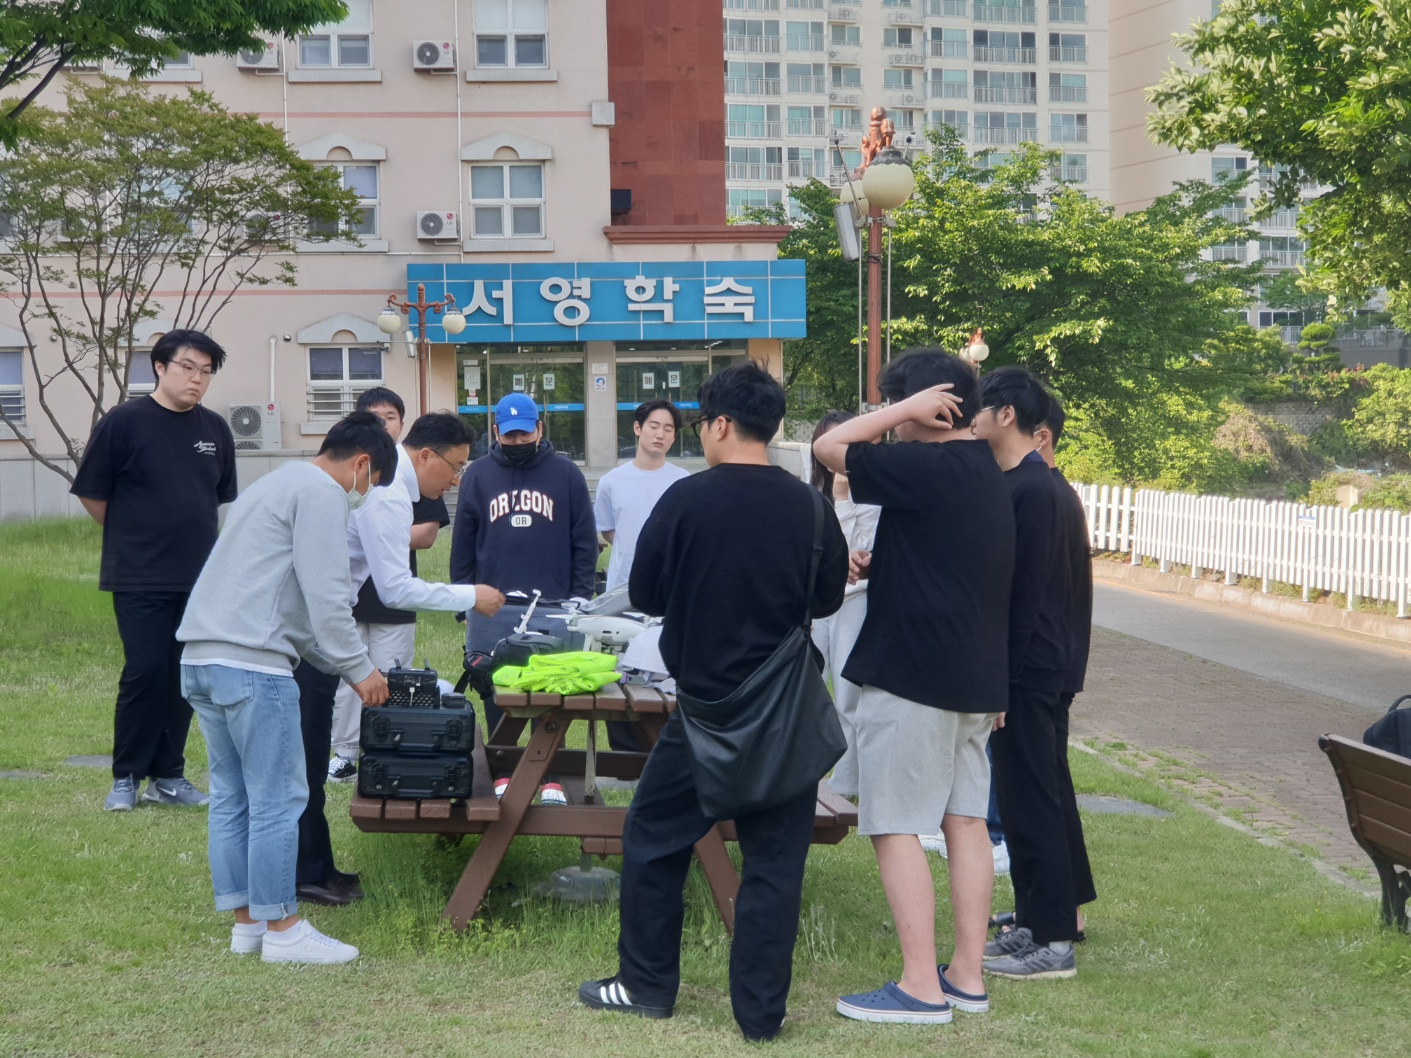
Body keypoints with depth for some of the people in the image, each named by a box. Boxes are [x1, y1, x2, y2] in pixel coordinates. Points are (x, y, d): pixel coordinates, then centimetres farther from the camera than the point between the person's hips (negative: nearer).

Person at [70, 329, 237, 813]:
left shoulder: (215, 430, 6)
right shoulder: (123, 422, -8)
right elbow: (92, 494, -1)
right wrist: (132, 536, 8)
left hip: (199, 578, 5)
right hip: (140, 579, -4)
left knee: (183, 678, 7)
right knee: (145, 673, -8)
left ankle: (169, 776, 17)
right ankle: (126, 777, 6)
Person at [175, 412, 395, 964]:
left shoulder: (279, 484, 26)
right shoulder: (323, 494, -5)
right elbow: (326, 600, -12)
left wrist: (342, 665, 27)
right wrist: (359, 669, 0)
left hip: (200, 659, 10)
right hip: (251, 665, -10)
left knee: (231, 797, 13)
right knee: (277, 799, -3)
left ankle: (246, 921, 20)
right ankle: (282, 929, 2)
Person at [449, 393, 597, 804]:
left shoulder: (566, 474, 5)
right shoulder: (478, 475, 8)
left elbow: (585, 543, 6)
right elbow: (462, 546, 10)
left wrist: (579, 600, 1)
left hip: (552, 608, -1)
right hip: (492, 610, 1)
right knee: (497, 697, 5)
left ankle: (550, 777, 7)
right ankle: (503, 773, 14)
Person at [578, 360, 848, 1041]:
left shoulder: (687, 499, -11)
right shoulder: (809, 507, -5)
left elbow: (643, 594, -2)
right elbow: (827, 599, 8)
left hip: (707, 703, -2)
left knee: (654, 838, 14)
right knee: (774, 858, 7)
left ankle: (647, 985, 21)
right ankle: (761, 1011, 9)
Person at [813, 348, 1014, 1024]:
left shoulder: (926, 468, -17)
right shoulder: (987, 475, 14)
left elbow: (830, 448, -13)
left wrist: (907, 408, -9)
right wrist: (881, 565, 13)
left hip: (911, 676, -9)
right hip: (974, 679, 9)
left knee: (896, 827, -4)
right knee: (965, 822, 10)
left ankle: (920, 987, -4)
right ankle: (967, 976, 14)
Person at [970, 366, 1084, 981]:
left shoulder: (1031, 489, -18)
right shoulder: (1020, 483, 13)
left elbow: (1026, 594, -20)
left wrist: (1003, 682, -20)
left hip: (1027, 669, -10)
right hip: (1025, 668, 10)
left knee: (1031, 801, -5)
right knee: (1023, 797, 15)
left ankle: (1054, 942, -1)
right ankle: (1035, 922, 24)